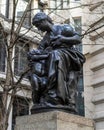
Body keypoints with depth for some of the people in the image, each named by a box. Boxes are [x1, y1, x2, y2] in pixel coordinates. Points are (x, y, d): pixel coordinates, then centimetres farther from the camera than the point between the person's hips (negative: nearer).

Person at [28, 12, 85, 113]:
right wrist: (33, 54, -14)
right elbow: (40, 51, 9)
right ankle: (42, 98, -33)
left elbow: (78, 40, 1)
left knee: (55, 56, -35)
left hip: (68, 57, -5)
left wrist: (62, 39, -13)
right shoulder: (45, 39, 24)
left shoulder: (63, 28, 12)